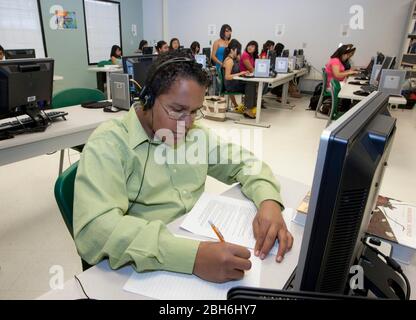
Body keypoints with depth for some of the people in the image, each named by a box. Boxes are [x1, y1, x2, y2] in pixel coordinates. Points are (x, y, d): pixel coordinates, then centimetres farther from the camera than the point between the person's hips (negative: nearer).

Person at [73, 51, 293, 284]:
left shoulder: (195, 134, 3)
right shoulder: (110, 144, -15)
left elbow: (243, 162, 7)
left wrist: (269, 201, -13)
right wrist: (192, 255, -37)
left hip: (201, 243, 5)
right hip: (146, 272, -4)